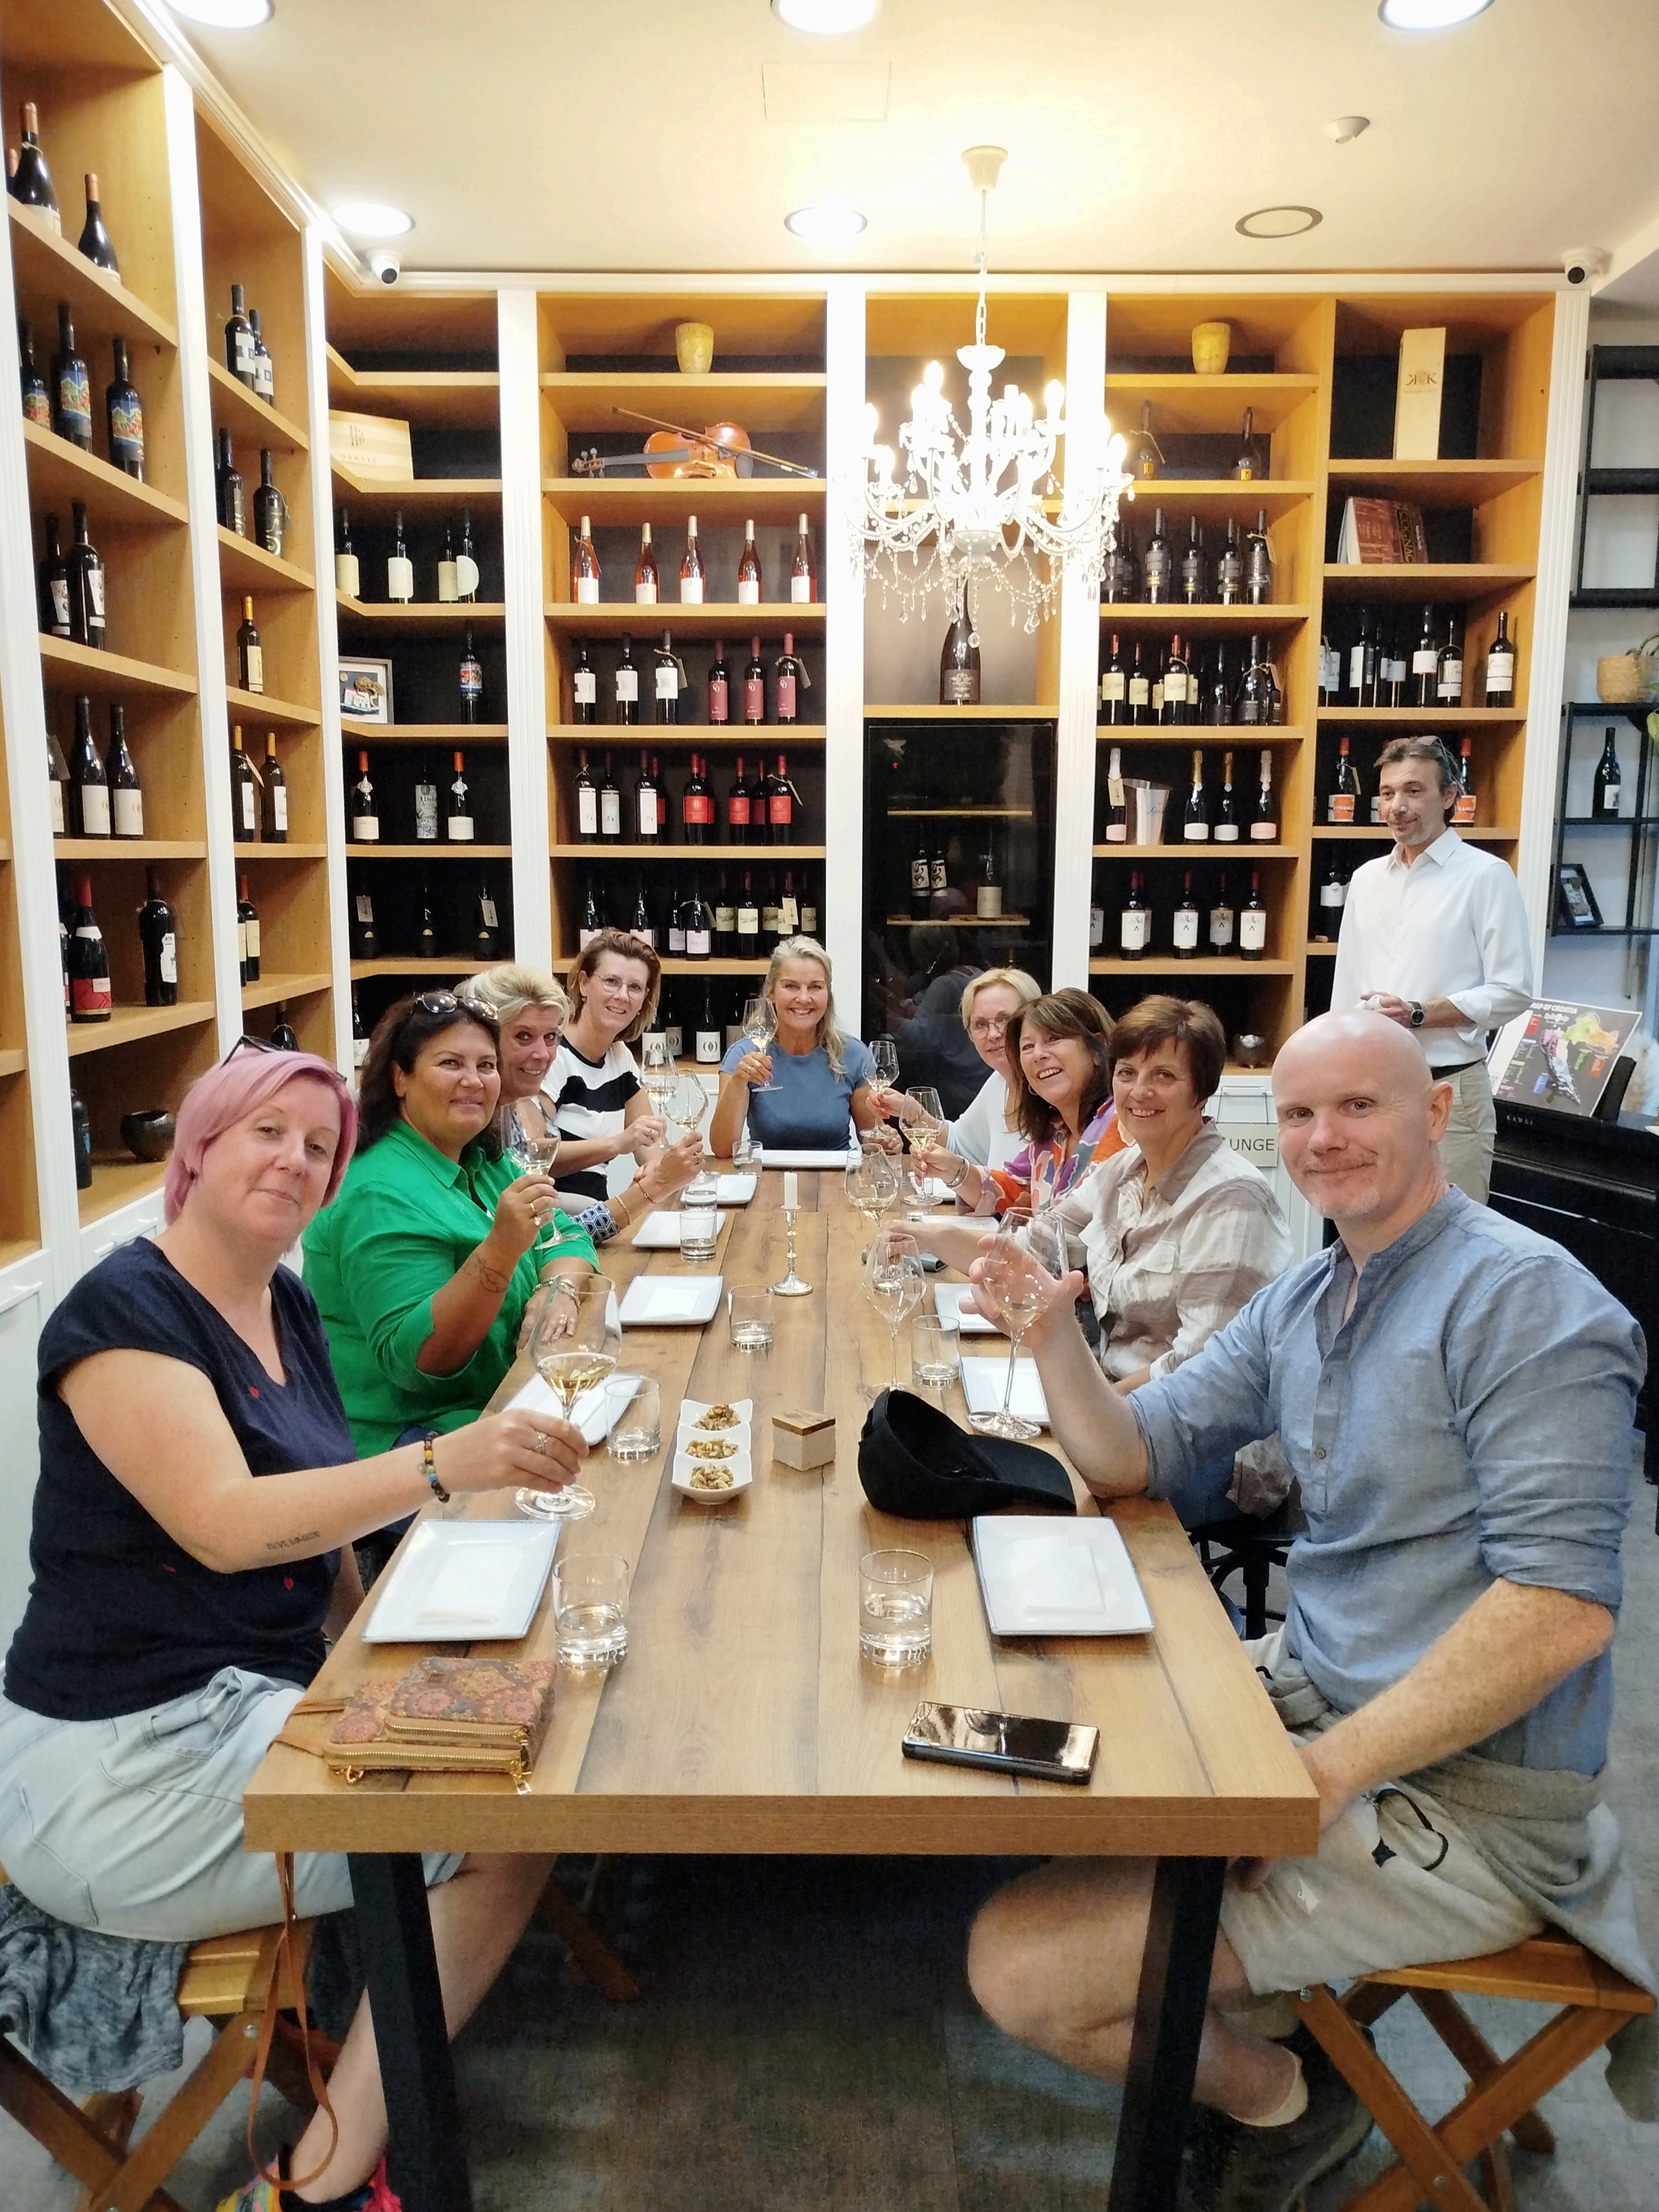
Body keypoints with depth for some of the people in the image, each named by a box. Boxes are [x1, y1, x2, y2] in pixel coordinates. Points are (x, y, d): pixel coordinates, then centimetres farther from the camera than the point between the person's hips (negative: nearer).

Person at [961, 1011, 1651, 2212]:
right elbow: (1130, 1457, 8)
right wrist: (1052, 1327, -11)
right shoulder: (1301, 1301, 8)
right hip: (1310, 1685, 9)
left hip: (1461, 1797, -8)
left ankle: (1282, 2094, 16)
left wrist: (1327, 1772, -24)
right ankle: (1255, 2006, 26)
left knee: (1020, 1966, -15)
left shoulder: (1523, 1297, -17)